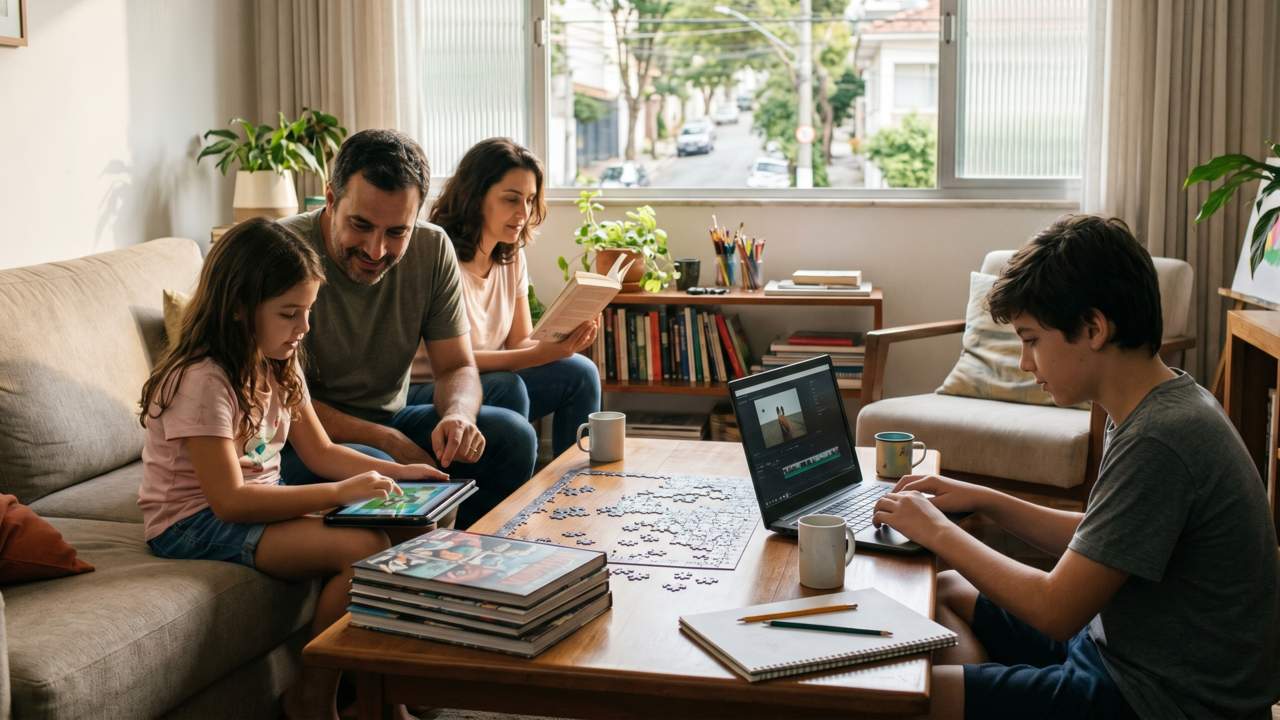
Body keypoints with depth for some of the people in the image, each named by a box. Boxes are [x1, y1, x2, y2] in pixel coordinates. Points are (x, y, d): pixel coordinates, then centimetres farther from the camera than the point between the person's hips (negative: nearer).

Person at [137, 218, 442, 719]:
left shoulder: (276, 367, 7)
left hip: (258, 503, 9)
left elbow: (320, 452, 13)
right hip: (194, 524, -8)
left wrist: (398, 472, -2)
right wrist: (339, 493, -27)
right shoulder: (203, 381, -22)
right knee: (366, 548, -23)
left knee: (383, 529, -12)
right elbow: (230, 501, -25)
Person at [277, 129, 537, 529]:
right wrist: (389, 443, -25)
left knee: (513, 436, -14)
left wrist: (457, 415, -25)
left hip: (392, 420, 5)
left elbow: (458, 367, 0)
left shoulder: (432, 249, -5)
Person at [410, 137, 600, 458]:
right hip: (422, 393, -7)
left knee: (579, 373, -7)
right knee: (507, 388, -33)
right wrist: (539, 355, -32)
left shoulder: (513, 256, 5)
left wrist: (564, 340, -20)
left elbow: (520, 342, 3)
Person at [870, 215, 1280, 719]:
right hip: (1122, 650, 10)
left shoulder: (1159, 440, -28)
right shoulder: (1158, 408, 3)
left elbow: (1057, 611, -24)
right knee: (945, 592, 18)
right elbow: (1093, 543, 16)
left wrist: (938, 532, -12)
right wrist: (983, 500, 7)